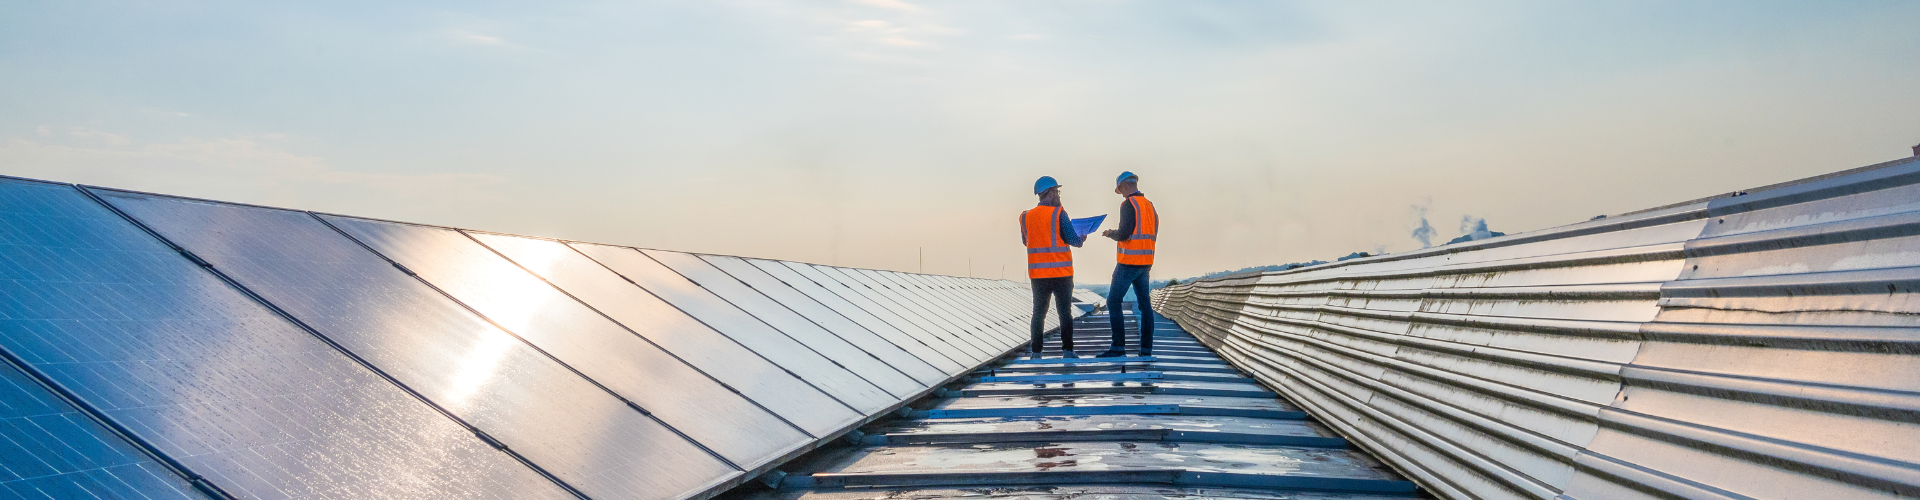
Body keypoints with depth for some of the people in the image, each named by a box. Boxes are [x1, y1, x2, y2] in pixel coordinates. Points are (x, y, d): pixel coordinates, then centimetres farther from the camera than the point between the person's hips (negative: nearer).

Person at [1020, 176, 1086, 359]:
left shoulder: (1026, 216, 4)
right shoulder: (1059, 214, -9)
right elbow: (1072, 239, -10)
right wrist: (1081, 239, 11)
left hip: (1037, 273, 3)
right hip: (1061, 272, -3)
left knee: (1039, 312, 10)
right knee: (1065, 312, 4)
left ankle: (1036, 352, 7)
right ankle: (1067, 350, 0)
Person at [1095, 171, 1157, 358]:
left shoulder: (1129, 204, -12)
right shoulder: (1149, 205, 14)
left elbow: (1124, 234, -20)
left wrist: (1110, 233, 1)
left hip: (1128, 262, -8)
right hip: (1145, 261, 8)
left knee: (1113, 302, -3)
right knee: (1144, 303, 9)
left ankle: (1118, 347, -7)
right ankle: (1146, 348, 7)